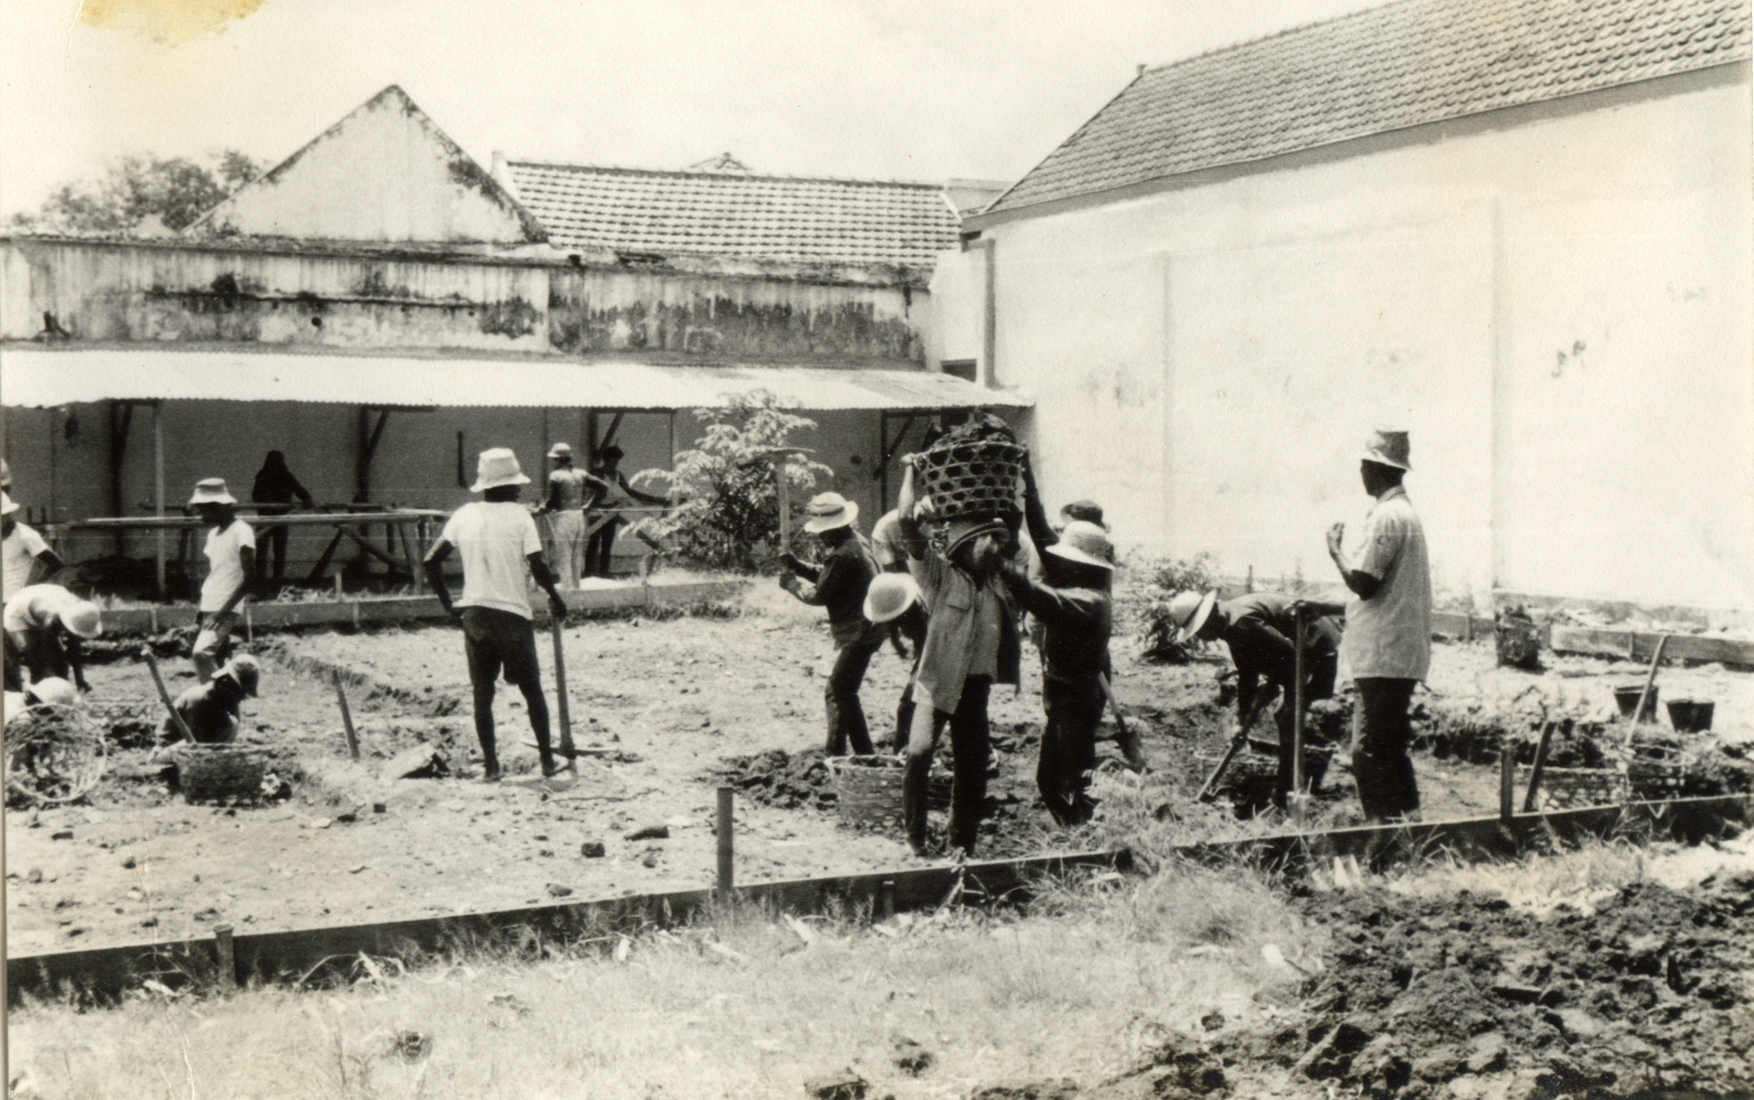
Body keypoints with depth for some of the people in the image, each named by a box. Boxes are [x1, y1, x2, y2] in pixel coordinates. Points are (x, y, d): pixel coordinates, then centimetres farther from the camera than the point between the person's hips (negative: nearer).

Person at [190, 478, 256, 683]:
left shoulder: (241, 531, -10)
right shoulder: (214, 534, 17)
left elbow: (249, 578, -15)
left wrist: (223, 611, -19)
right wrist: (200, 610, 14)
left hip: (226, 610, -8)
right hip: (209, 609, 8)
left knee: (202, 653, -23)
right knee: (216, 661, 7)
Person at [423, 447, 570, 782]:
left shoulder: (464, 515, 4)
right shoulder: (519, 516, -7)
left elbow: (431, 562, 3)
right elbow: (537, 567, -13)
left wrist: (449, 605, 10)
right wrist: (556, 600, 3)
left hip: (473, 613, 3)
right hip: (513, 614, -3)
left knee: (483, 692, 10)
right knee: (531, 690, 10)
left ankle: (490, 765, 10)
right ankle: (547, 760, 15)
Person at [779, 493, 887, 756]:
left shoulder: (842, 554, -22)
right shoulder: (853, 542, 10)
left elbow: (821, 595, -15)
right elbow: (825, 575, 18)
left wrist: (792, 586, 1)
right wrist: (796, 564, 5)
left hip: (859, 633, -11)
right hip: (865, 628, 11)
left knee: (837, 693, -8)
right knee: (845, 693, 17)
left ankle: (835, 754, -6)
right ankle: (863, 752, 23)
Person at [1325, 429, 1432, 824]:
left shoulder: (1386, 517, -15)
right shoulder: (1406, 512, 17)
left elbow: (1362, 582, -19)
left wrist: (1335, 550, -4)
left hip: (1383, 655, -10)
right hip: (1402, 654, 10)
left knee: (1369, 754, -8)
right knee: (1390, 748, 15)